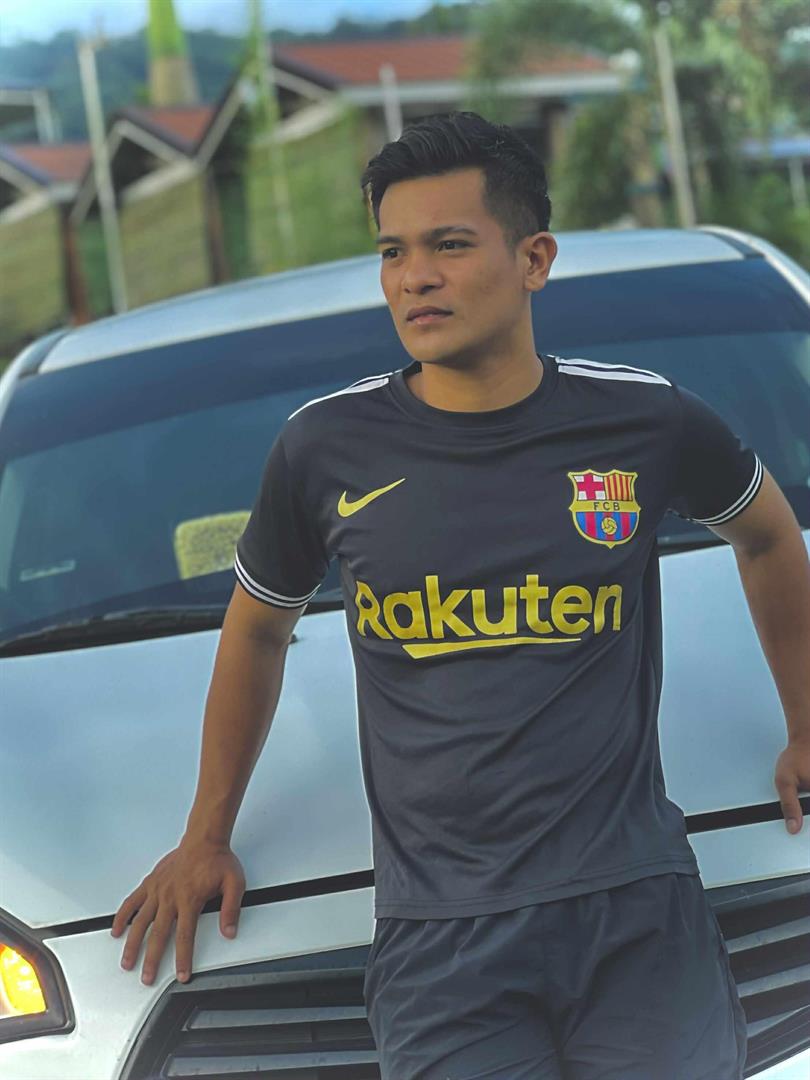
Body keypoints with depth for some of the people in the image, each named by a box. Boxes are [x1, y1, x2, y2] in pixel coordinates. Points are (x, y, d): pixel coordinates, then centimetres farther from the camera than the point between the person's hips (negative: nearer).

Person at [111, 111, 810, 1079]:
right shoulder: (326, 447, 1)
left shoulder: (645, 420, 0)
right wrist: (206, 836, 25)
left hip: (635, 904, 0)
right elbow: (257, 629, 18)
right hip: (437, 935, 0)